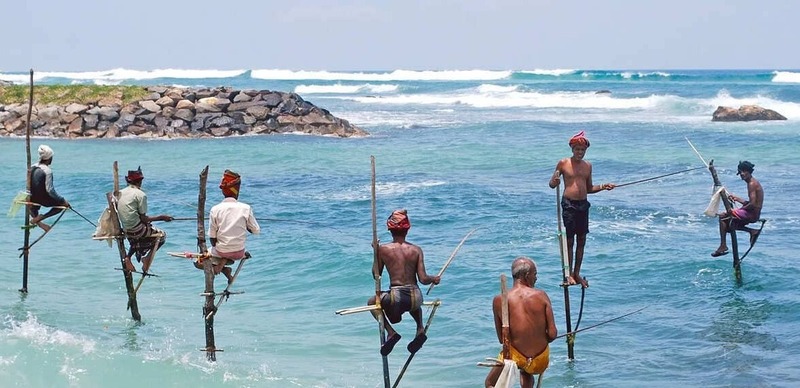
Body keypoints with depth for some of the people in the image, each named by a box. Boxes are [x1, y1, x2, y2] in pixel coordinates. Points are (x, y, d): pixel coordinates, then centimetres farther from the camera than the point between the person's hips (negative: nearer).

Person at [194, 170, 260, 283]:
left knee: (198, 262, 21)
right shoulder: (246, 208, -10)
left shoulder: (215, 209, -10)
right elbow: (256, 230, -2)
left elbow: (212, 237, -6)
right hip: (239, 252, 1)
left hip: (221, 251, 0)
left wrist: (217, 249, 11)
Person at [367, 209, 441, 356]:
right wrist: (434, 279, 21)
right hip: (415, 298, 3)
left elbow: (376, 275, 10)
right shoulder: (416, 250, 2)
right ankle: (420, 329, 15)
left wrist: (376, 253, 19)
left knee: (372, 302, 28)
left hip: (396, 299, -3)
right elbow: (423, 279, -1)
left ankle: (391, 332, 7)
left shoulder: (383, 249, -2)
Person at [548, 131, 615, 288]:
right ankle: (569, 274, -1)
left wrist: (603, 187, 6)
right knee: (569, 240, -5)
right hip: (569, 204, -5)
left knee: (581, 241, 7)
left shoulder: (588, 166, 12)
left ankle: (577, 273, 16)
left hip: (583, 204, 5)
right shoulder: (563, 163, -1)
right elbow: (551, 184, 1)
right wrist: (555, 181, -21)